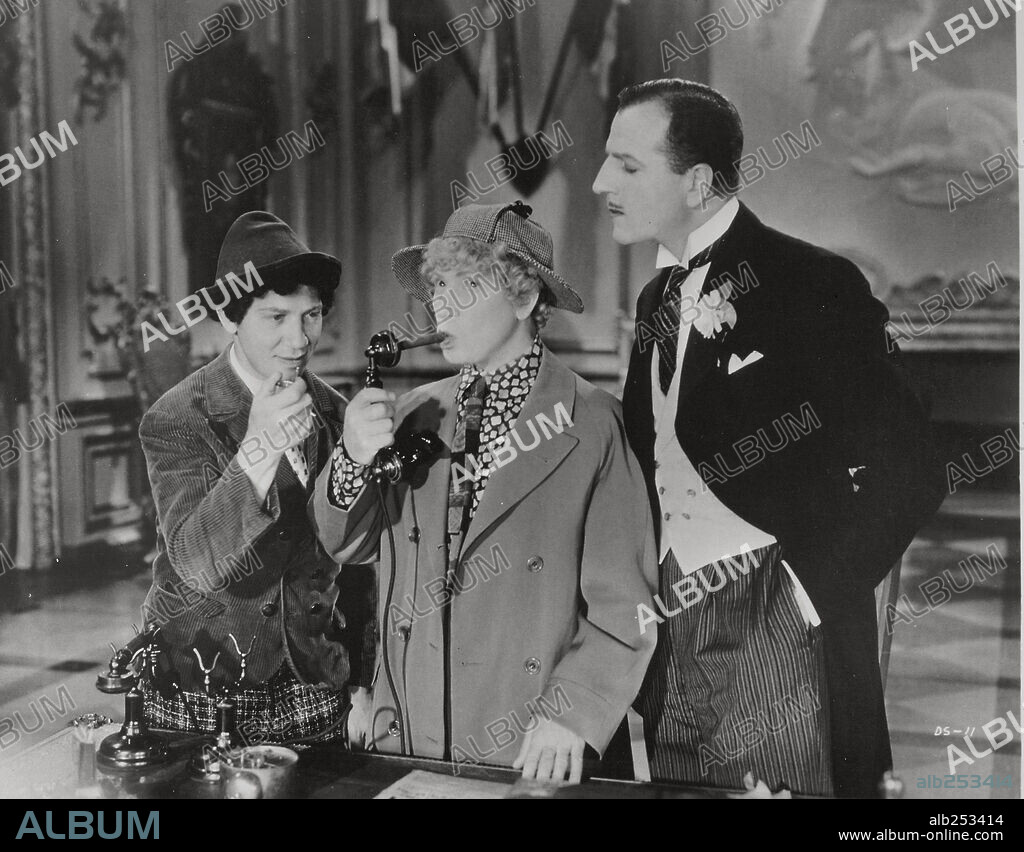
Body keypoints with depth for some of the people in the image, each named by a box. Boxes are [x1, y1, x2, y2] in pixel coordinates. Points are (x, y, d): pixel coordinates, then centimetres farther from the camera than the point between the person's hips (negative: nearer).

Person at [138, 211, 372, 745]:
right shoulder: (175, 421, -11)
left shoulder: (332, 411, 1)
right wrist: (257, 451, -36)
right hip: (198, 696, -3)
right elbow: (197, 563, -23)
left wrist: (364, 680, 7)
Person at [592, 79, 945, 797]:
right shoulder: (657, 301, 12)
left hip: (777, 640, -6)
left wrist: (811, 591, -14)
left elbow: (908, 472, -12)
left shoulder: (813, 285, -10)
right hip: (670, 646, 7)